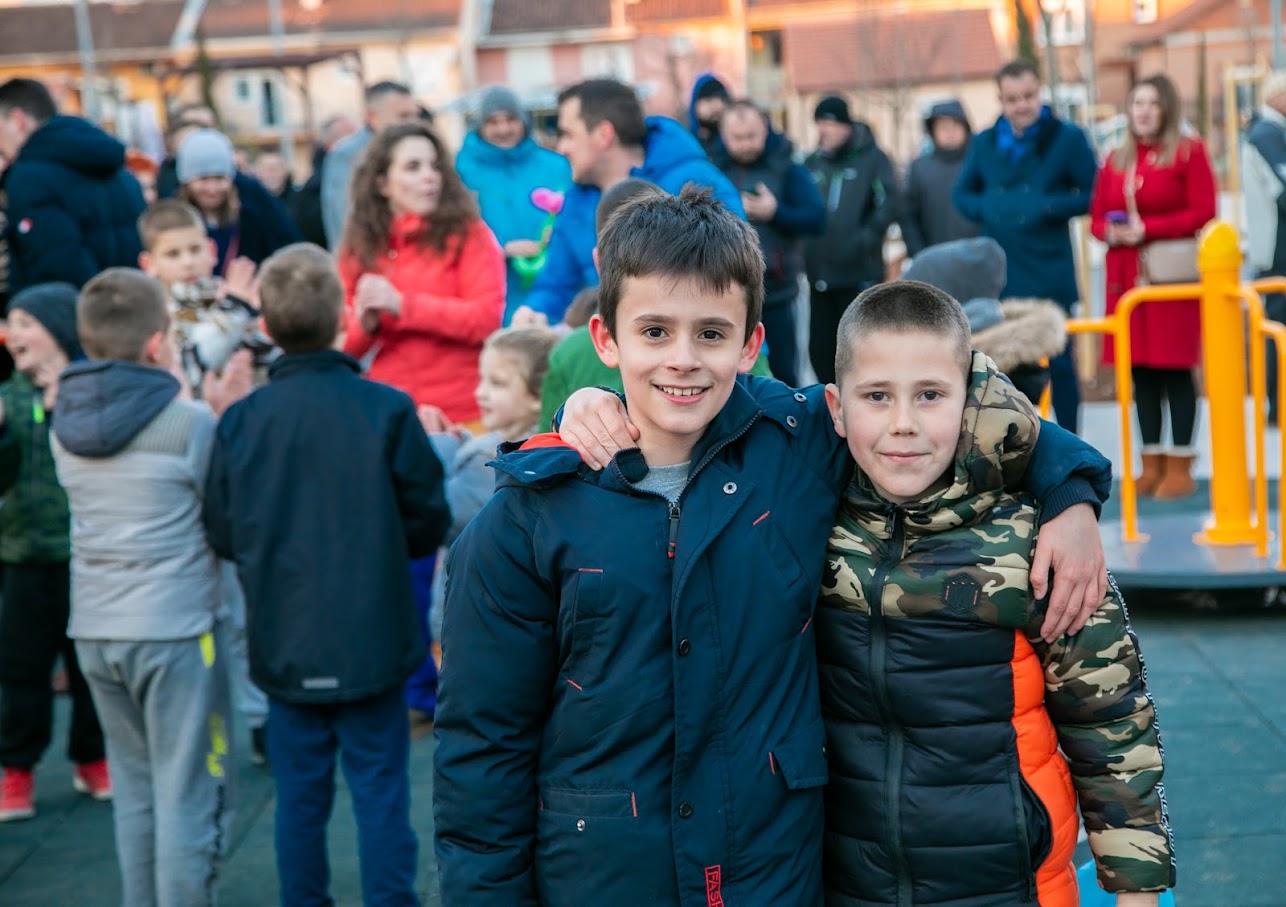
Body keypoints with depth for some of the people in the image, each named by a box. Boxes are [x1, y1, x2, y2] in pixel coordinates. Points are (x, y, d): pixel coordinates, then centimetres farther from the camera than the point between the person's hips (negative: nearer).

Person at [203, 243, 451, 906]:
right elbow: (429, 523, -6)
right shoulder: (387, 410, -12)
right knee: (381, 794, 7)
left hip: (285, 645, 2)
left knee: (299, 798, 13)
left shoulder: (239, 423, -8)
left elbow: (222, 536, -1)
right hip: (372, 642, -2)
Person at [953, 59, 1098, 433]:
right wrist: (983, 210, -4)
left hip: (1050, 272, -3)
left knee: (1058, 360, 1)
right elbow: (961, 193, 18)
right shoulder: (985, 143, 10)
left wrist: (1051, 207, -17)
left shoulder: (1067, 138, -2)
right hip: (997, 272, 3)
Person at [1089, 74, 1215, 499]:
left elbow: (1203, 212, -7)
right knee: (1140, 371, 4)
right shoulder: (1115, 160, 15)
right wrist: (1111, 231, -6)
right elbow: (1097, 217, 17)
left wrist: (1147, 229, -14)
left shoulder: (1189, 152, 0)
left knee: (1175, 368, -5)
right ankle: (1152, 464, 12)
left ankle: (1180, 467, 0)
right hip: (1126, 276, 5)